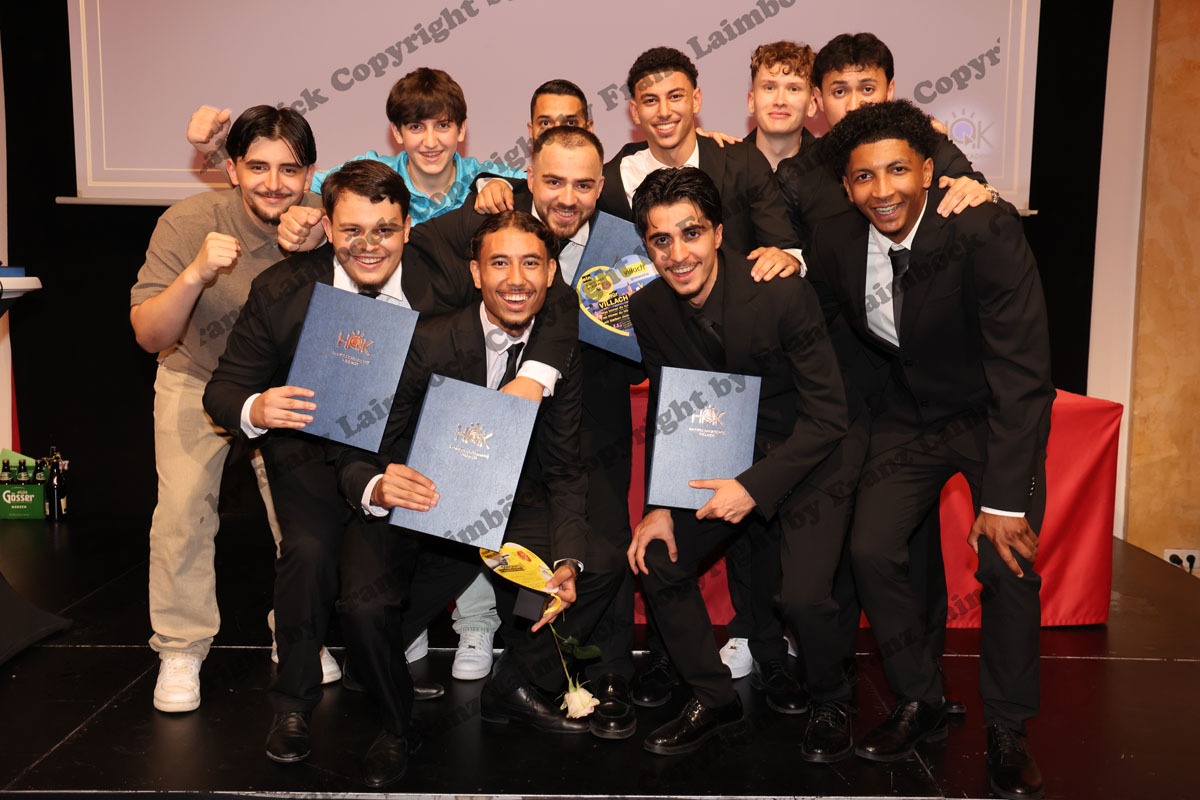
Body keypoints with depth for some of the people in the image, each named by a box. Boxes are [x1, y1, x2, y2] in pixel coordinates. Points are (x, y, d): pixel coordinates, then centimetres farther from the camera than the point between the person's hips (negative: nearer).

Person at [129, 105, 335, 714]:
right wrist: (194, 274, -39)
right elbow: (149, 336, -22)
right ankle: (181, 651, 10)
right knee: (183, 508, -9)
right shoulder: (189, 222, -24)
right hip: (198, 379, -1)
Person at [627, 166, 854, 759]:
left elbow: (827, 415, -19)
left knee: (803, 595, -21)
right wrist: (659, 506, -5)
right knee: (658, 562, -5)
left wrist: (754, 486, -25)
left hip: (803, 463, -5)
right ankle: (713, 701, 16)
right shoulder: (648, 310, -8)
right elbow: (664, 414, 4)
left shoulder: (783, 295, -24)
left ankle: (831, 704, 12)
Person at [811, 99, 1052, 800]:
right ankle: (921, 704, 13)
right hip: (907, 417, 4)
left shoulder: (987, 232, -26)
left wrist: (1005, 499, -28)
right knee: (871, 550, -10)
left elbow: (1022, 373, -27)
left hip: (995, 416, -3)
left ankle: (1008, 730, 8)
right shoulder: (834, 245, -12)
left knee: (1008, 559, -15)